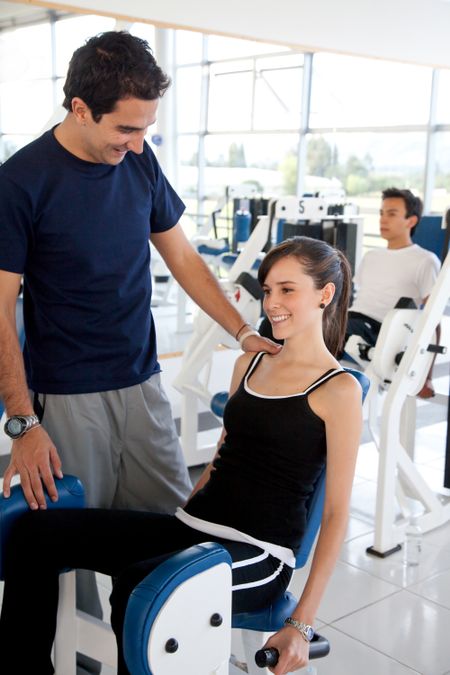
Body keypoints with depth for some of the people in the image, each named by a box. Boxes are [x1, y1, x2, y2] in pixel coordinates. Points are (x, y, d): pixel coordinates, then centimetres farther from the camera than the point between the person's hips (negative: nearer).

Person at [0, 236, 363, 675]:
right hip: (193, 524, 7)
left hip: (260, 555, -6)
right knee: (36, 531, -10)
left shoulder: (339, 389, -5)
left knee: (137, 585, -37)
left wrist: (303, 623, -9)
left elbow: (336, 514, -7)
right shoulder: (249, 364, 15)